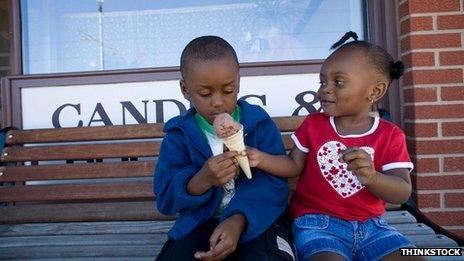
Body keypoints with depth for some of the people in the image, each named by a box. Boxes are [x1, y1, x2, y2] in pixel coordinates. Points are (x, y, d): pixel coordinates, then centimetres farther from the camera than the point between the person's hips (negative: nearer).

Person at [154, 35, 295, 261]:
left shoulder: (259, 123, -3)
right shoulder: (179, 134, 0)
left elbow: (274, 182, -11)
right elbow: (165, 199, -5)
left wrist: (238, 219, -28)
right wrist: (202, 181, -27)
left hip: (254, 219, -1)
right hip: (200, 223, 2)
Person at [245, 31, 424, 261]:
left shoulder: (390, 136, 0)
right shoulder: (313, 124, 4)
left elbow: (402, 193, -8)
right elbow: (294, 165, 6)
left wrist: (371, 177, -28)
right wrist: (261, 158, -11)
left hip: (370, 224, 2)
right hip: (318, 222, -2)